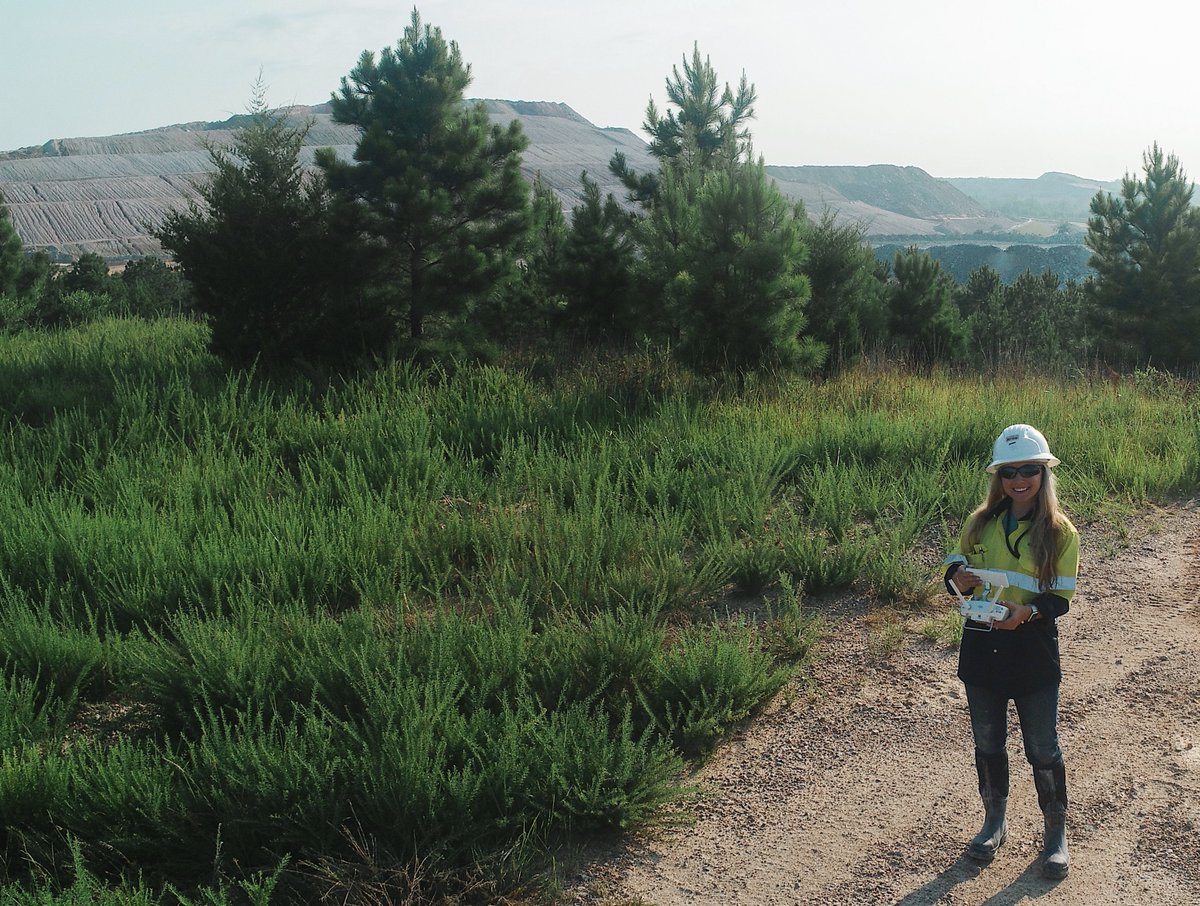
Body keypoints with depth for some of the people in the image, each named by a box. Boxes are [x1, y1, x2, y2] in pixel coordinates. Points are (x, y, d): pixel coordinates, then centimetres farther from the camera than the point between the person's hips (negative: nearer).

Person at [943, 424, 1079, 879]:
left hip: (1034, 650, -3)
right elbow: (957, 566, 9)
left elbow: (1062, 597, -8)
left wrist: (1026, 611, -27)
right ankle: (994, 822, 36)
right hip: (981, 647, 3)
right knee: (988, 744, 16)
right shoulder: (980, 523, 0)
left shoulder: (1060, 531, -7)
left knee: (1042, 749, 8)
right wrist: (958, 577, -15)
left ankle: (1056, 833, 27)